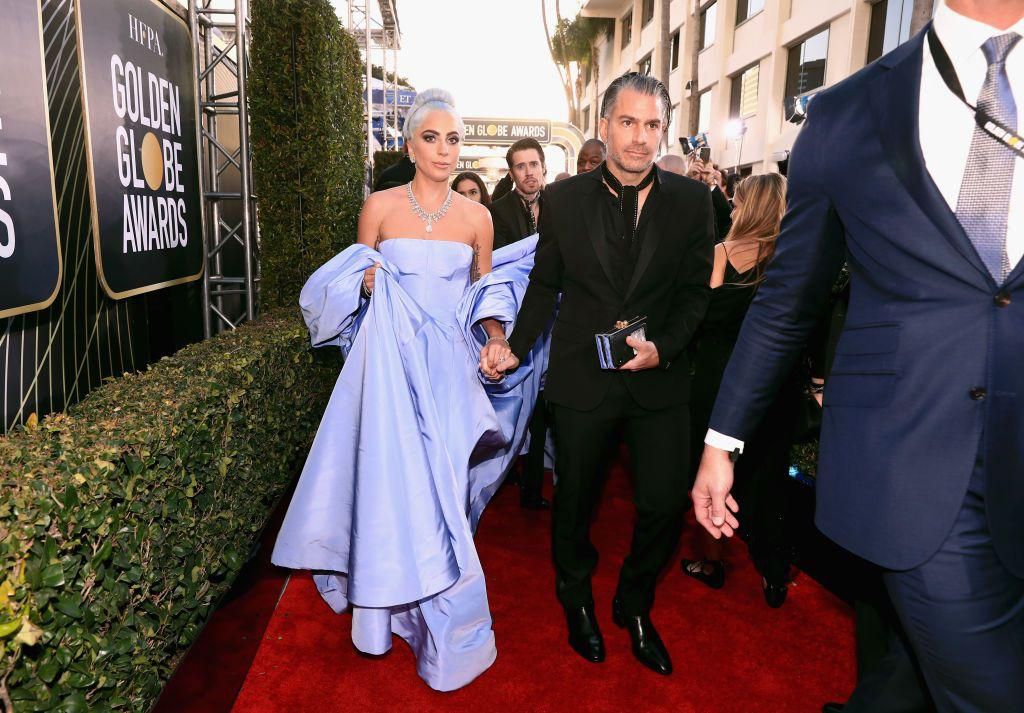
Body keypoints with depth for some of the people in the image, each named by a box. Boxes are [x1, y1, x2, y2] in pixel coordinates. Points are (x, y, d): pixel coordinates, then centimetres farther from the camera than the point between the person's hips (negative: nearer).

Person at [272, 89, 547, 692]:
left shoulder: (476, 216, 4)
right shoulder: (380, 207, 2)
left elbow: (487, 291, 13)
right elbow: (357, 284, 10)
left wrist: (498, 337, -4)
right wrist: (366, 282, -13)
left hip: (450, 367, 1)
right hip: (392, 362, 0)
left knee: (440, 486, 3)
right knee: (390, 480, 2)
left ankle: (441, 615, 22)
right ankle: (388, 602, 24)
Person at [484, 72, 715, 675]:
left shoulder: (692, 201, -2)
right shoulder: (565, 199, -2)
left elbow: (696, 291, -1)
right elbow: (545, 285, 5)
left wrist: (663, 347, -17)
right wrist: (516, 348, -6)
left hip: (660, 377, 1)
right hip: (582, 376, 0)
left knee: (666, 503, 5)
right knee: (575, 498, 14)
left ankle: (635, 607, 35)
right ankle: (577, 602, 43)